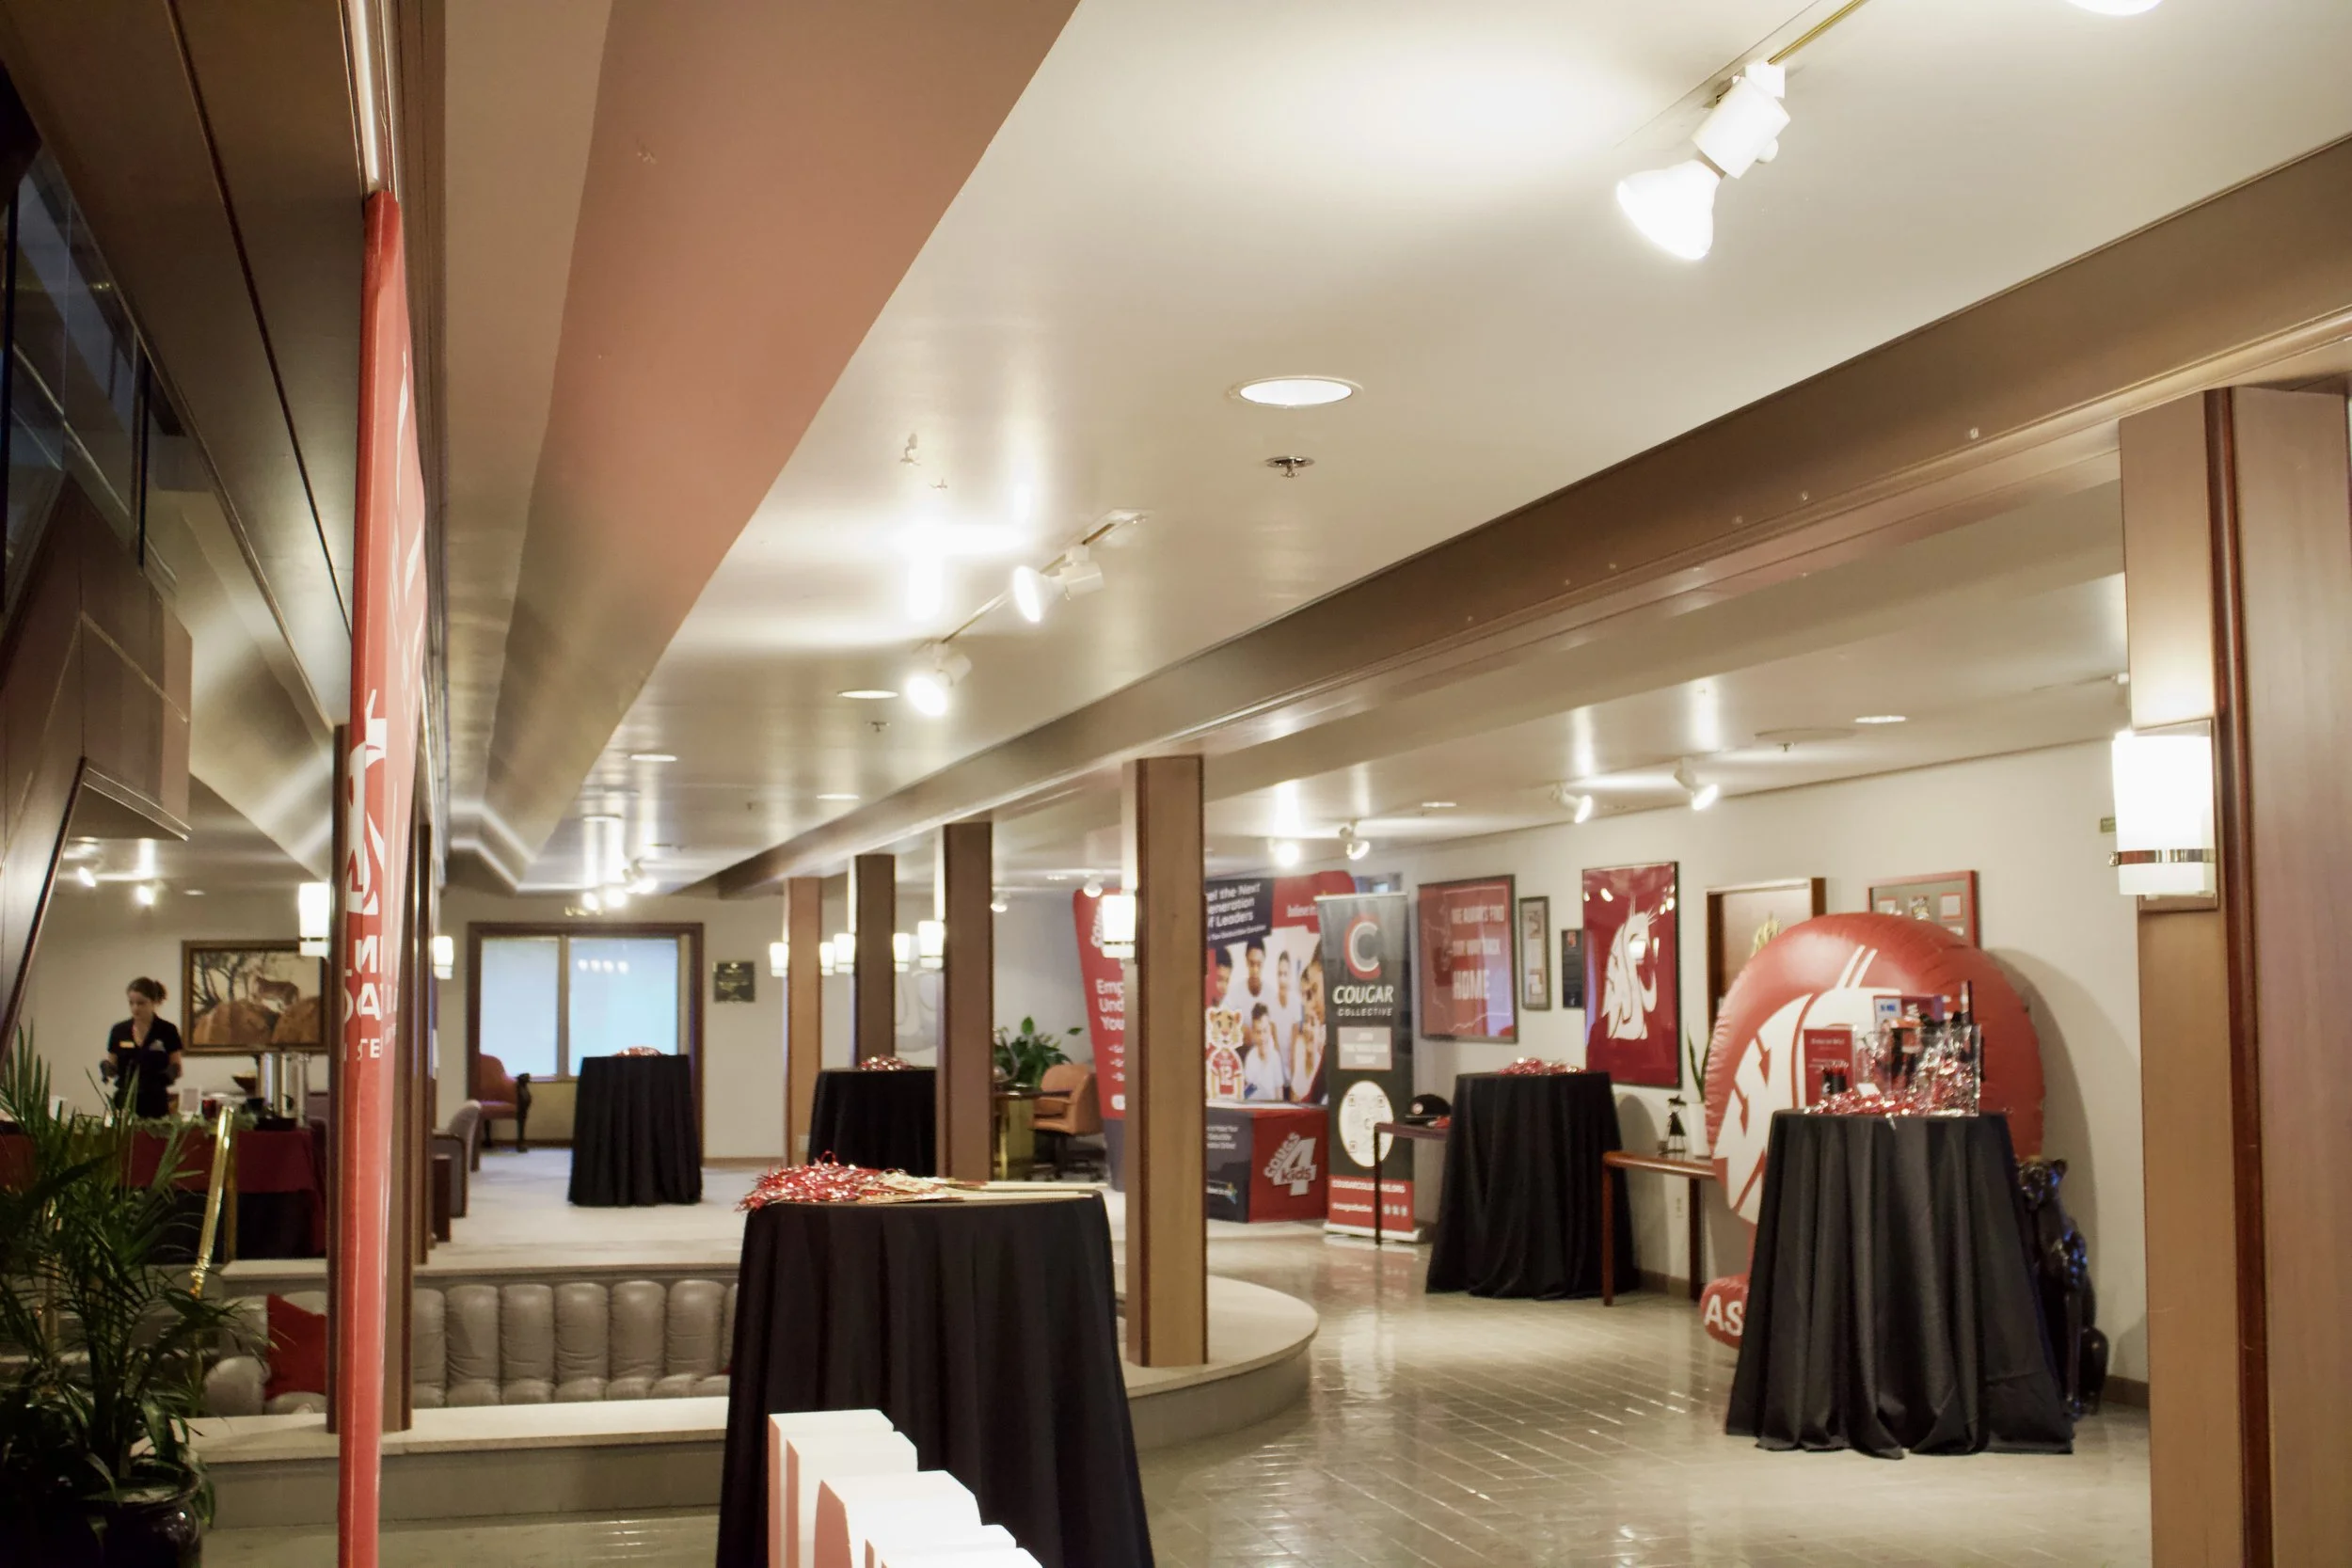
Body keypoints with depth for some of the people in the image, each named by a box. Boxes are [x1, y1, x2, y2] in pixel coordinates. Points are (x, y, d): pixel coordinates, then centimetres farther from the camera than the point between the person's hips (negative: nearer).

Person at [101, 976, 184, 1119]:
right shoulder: (119, 1031, 5)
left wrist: (171, 1073, -21)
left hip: (155, 1103, -3)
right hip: (125, 1101, 3)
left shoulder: (167, 1030, -3)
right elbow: (114, 1069, 10)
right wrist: (107, 1068, -12)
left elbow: (177, 1069, 0)